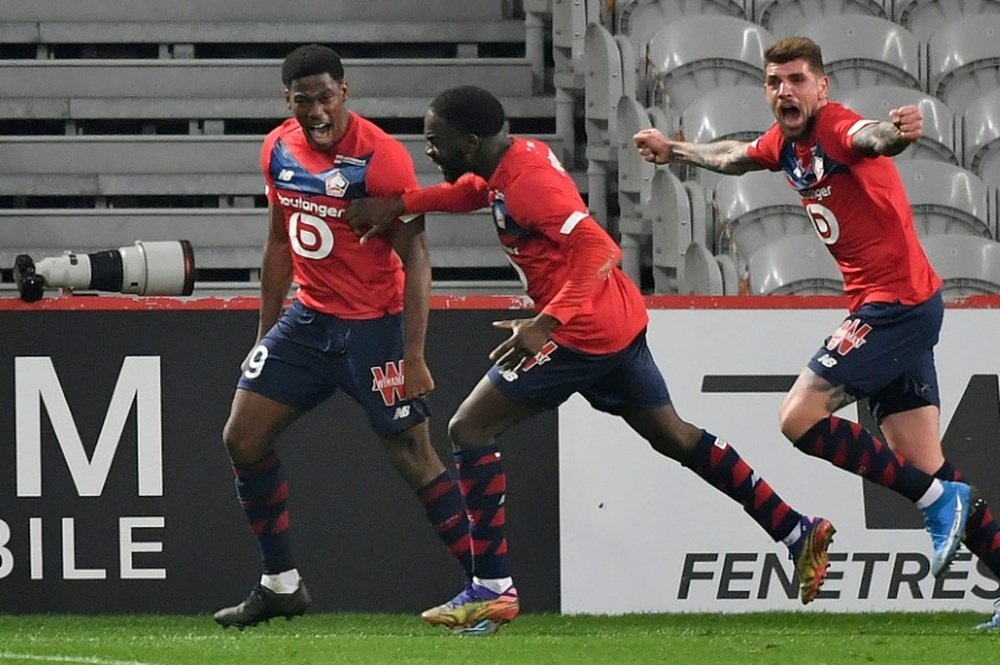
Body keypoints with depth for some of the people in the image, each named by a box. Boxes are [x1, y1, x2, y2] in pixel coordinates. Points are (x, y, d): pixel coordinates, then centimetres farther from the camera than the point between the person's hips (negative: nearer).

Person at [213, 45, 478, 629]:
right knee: (243, 439, 3)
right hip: (308, 319, 7)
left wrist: (413, 357, -22)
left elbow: (415, 258, -18)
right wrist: (265, 334, 18)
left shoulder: (381, 158, -18)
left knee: (414, 458, -8)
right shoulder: (279, 150, 3)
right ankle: (281, 585, 14)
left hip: (372, 327, -7)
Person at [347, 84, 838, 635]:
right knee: (673, 435, 20)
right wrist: (399, 204, 14)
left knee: (469, 430, -5)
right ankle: (797, 532, 22)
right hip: (621, 321, 10)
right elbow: (471, 191, 29)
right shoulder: (517, 157, 7)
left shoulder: (527, 181, -21)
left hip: (581, 333, -10)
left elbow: (597, 249, -28)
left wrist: (546, 324, -33)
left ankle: (491, 589, -7)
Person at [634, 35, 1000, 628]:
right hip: (883, 306, 9)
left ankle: (938, 498, -9)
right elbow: (735, 156, 35)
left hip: (897, 301, -9)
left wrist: (897, 132, -63)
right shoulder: (785, 143, 11)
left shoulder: (835, 127, -15)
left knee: (800, 417, -12)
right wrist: (674, 150, 46)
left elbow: (870, 137, -41)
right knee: (922, 464, 3)